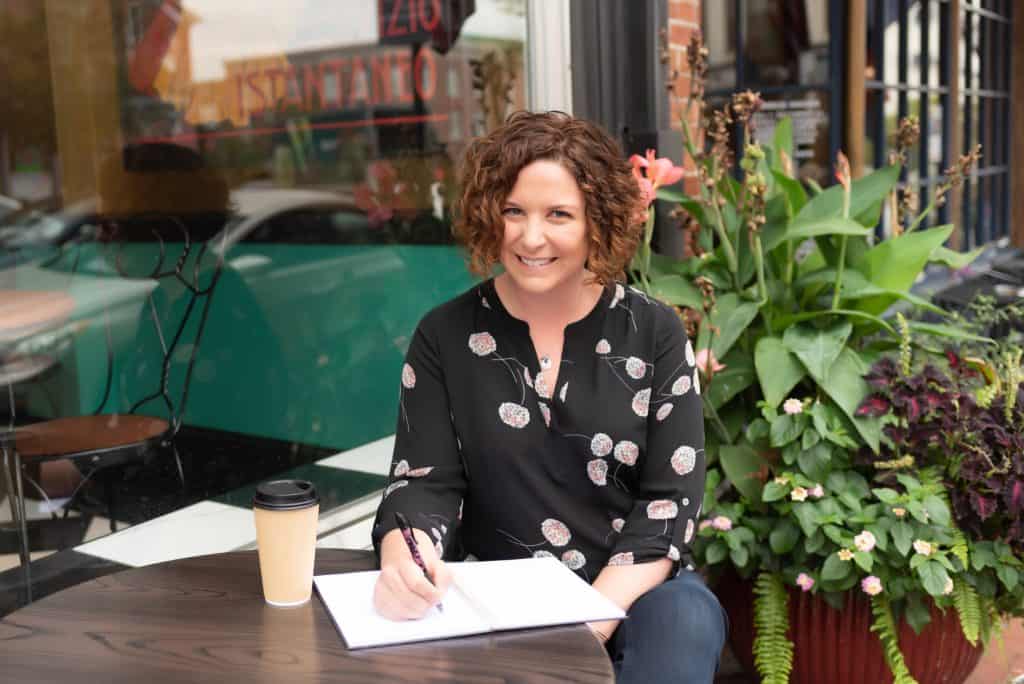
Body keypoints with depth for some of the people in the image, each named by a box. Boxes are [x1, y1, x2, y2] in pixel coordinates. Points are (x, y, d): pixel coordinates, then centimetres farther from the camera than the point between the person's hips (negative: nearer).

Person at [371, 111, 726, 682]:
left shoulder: (654, 332, -1)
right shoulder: (446, 336, 1)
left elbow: (673, 497, -5)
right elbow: (425, 482, -4)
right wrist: (401, 556, -29)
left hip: (635, 592, 0)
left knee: (685, 622, -33)